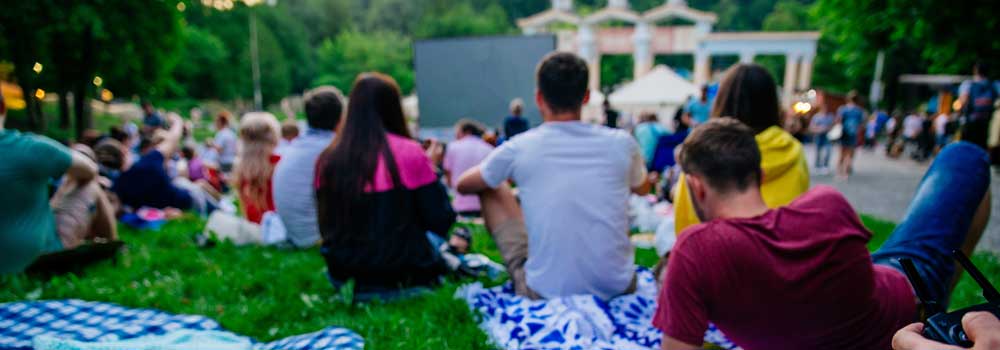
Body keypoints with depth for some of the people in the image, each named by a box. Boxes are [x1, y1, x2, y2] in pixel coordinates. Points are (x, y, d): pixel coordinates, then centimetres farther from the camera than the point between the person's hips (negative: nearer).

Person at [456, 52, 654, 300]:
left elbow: (463, 185, 11)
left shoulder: (518, 149, -10)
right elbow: (643, 188, 20)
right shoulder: (621, 143, -5)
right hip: (618, 288, 3)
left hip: (546, 293, -2)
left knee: (491, 188, 15)